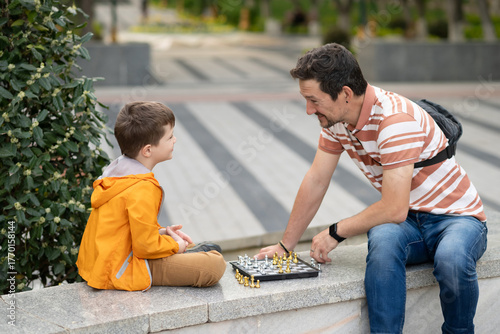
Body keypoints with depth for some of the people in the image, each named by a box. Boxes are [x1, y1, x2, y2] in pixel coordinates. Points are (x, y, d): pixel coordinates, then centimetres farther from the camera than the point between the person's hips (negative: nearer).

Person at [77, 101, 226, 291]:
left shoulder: (116, 170, 6)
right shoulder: (142, 190, -24)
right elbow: (146, 246, -22)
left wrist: (160, 232, 9)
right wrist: (175, 245, -4)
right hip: (120, 273, -10)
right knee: (215, 265, -18)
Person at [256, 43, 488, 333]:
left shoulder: (395, 119, -27)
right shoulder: (336, 117, -3)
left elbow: (395, 209, -29)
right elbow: (316, 181, 6)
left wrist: (336, 232, -15)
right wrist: (285, 245, 9)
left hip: (456, 217, -5)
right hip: (409, 222, 5)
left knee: (451, 260, -38)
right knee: (383, 239, -32)